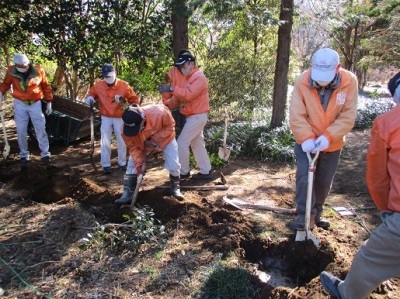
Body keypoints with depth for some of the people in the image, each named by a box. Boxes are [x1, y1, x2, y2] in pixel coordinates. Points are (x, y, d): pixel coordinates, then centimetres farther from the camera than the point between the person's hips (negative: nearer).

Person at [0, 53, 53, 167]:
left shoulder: (38, 71, -11)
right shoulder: (11, 71, -8)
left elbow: (46, 86, 0)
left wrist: (49, 103, 3)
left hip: (35, 104, -1)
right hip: (20, 104, 1)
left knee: (41, 129, 2)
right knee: (21, 131, 4)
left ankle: (45, 154, 13)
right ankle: (24, 155, 17)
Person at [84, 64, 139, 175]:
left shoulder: (124, 85, -12)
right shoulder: (98, 85, -7)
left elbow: (134, 99, -4)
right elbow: (91, 92, 10)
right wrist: (89, 98, -13)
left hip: (120, 118, -1)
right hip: (106, 118, 1)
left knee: (121, 141, 9)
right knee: (105, 142, 2)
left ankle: (122, 162, 26)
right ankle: (106, 165, 13)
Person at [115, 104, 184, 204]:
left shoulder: (159, 113, -44)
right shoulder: (126, 129, -32)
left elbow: (170, 126, -23)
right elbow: (134, 147, -17)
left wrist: (156, 139, -32)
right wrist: (138, 163, -29)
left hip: (165, 136, -2)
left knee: (174, 164, -9)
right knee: (132, 165, -5)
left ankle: (175, 187, 16)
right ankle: (128, 193, 7)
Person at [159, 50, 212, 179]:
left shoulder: (199, 78, -16)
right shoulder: (187, 77, 14)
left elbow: (188, 94, -30)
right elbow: (180, 95, 10)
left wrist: (171, 88, -31)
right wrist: (168, 104, -5)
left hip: (197, 116, -10)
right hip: (194, 116, 10)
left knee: (182, 143, -6)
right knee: (197, 144, 13)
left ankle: (183, 172, 7)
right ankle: (205, 171, 21)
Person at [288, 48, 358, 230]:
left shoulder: (350, 81, -16)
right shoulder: (302, 81, -18)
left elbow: (348, 116, -16)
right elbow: (296, 115, -18)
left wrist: (328, 136, -28)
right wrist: (306, 138, -30)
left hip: (333, 144, 2)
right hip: (306, 143, -1)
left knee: (324, 181, 14)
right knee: (304, 177, -10)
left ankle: (316, 213, 35)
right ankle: (306, 216, 5)